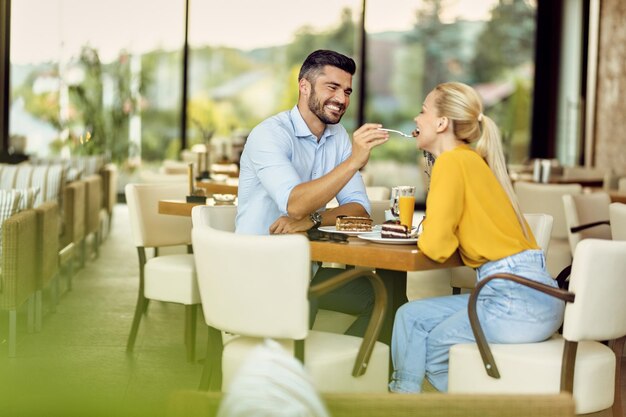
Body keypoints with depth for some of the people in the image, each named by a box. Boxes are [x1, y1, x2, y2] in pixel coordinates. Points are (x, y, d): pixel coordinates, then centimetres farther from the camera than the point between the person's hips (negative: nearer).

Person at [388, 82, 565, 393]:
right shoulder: (471, 159, 17)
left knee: (430, 351, 5)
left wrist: (422, 237, 4)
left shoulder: (453, 161, -10)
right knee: (410, 317, 13)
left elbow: (436, 245, -16)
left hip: (518, 296, -8)